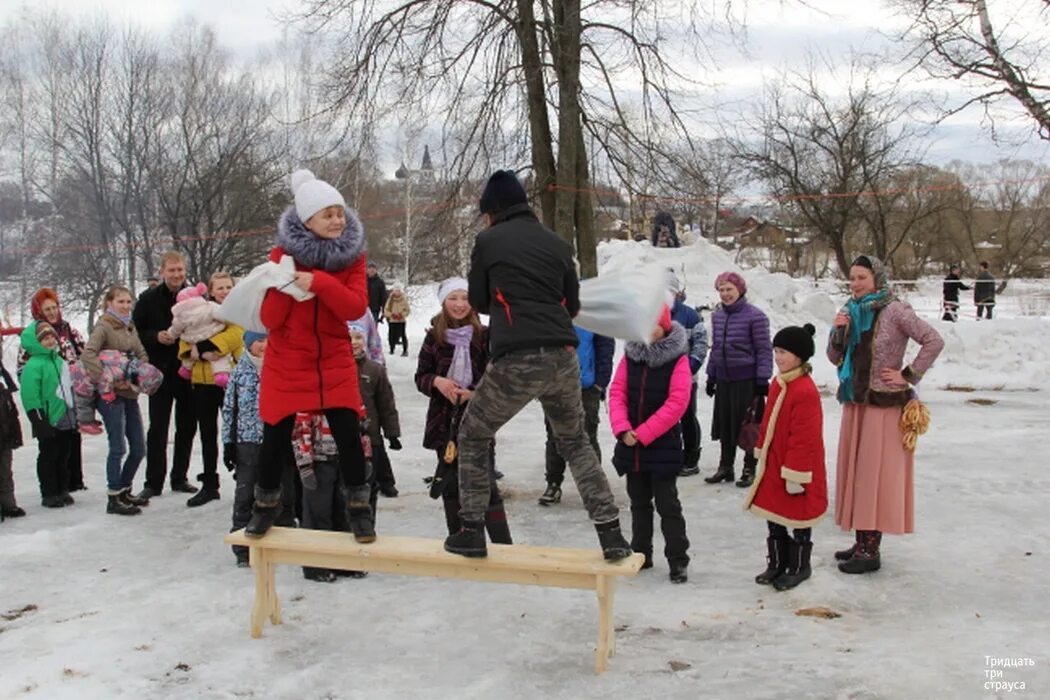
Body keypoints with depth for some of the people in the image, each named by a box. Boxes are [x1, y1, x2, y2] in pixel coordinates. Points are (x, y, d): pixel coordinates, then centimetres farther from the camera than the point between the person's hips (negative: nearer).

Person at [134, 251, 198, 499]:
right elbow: (134, 333, 3)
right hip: (160, 373, -1)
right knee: (158, 428, 2)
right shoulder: (148, 299, 0)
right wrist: (156, 337, -14)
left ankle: (180, 478, 22)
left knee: (187, 427, 9)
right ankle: (153, 482, 9)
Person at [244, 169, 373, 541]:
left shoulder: (351, 254, -4)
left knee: (349, 435, -5)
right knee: (276, 439, 5)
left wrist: (318, 281, -29)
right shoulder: (282, 255, -8)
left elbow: (356, 307, -17)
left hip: (335, 361, 1)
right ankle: (266, 505, 28)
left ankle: (359, 509, 12)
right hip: (286, 363, 0)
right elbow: (269, 319, -8)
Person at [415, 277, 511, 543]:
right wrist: (437, 381, -14)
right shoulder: (434, 337, 2)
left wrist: (475, 394, -18)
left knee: (485, 482, -7)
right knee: (451, 485, 13)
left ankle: (503, 545, -4)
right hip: (444, 421, 3)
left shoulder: (484, 336, -5)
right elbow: (420, 377, 7)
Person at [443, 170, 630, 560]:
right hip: (563, 358, 4)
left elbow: (479, 302, 14)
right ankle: (611, 535, 15)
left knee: (472, 437, 18)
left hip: (516, 361, -4)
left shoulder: (488, 241, 4)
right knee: (575, 443, 22)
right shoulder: (557, 243, 15)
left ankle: (471, 532, 17)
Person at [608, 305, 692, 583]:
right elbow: (617, 392, 0)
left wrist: (642, 433, -18)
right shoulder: (630, 355, 3)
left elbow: (677, 403, -17)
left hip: (663, 445, -5)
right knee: (639, 502, 16)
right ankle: (641, 554, 28)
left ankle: (678, 560, 9)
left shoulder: (677, 359, -11)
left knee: (667, 504, 0)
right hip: (631, 445, 5)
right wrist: (622, 429, -15)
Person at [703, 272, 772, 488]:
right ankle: (725, 467, 25)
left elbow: (764, 350, -9)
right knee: (725, 425, 12)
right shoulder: (717, 316, 8)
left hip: (747, 380, -6)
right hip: (724, 380, 6)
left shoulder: (755, 316, -11)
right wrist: (711, 377, 17)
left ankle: (749, 469, 16)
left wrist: (763, 380, -11)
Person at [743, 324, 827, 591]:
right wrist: (761, 456, 17)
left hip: (793, 469, -9)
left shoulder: (805, 391, -24)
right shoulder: (779, 384, 6)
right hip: (773, 466, 9)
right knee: (773, 514, 16)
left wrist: (794, 474, -20)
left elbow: (804, 438, -23)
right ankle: (777, 564, 30)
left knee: (797, 517, 8)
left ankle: (799, 567, 24)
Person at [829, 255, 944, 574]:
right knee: (855, 472, 11)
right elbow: (836, 358, 12)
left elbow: (934, 341, -16)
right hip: (855, 402, 8)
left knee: (875, 474, -4)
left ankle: (871, 550, 1)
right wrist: (838, 332, -6)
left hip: (884, 404, -8)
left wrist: (909, 375, -13)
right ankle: (862, 542, 20)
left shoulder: (895, 311, -12)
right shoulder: (852, 311, 9)